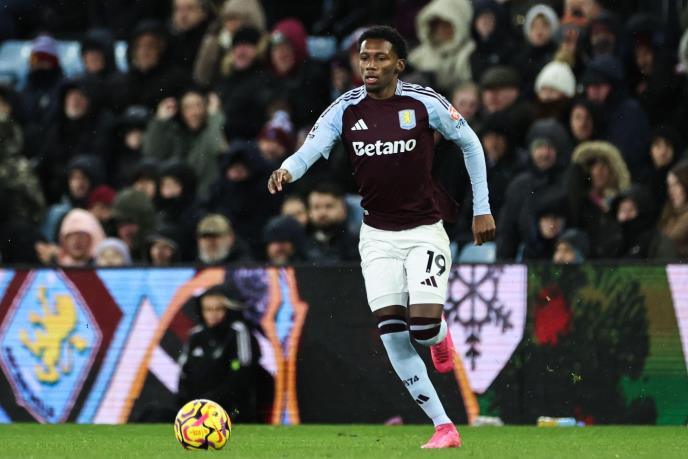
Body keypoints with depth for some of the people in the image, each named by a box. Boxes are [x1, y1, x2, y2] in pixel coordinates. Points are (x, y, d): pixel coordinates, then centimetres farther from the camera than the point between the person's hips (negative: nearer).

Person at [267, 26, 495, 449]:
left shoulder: (424, 104, -10)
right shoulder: (346, 109, -5)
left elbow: (470, 143, 3)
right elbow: (313, 148, -19)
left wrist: (482, 209, 2)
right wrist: (287, 171, -42)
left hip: (425, 231, -2)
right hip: (378, 236, 2)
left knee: (424, 325, -19)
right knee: (393, 336, -8)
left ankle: (440, 333, 21)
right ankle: (444, 428, -1)